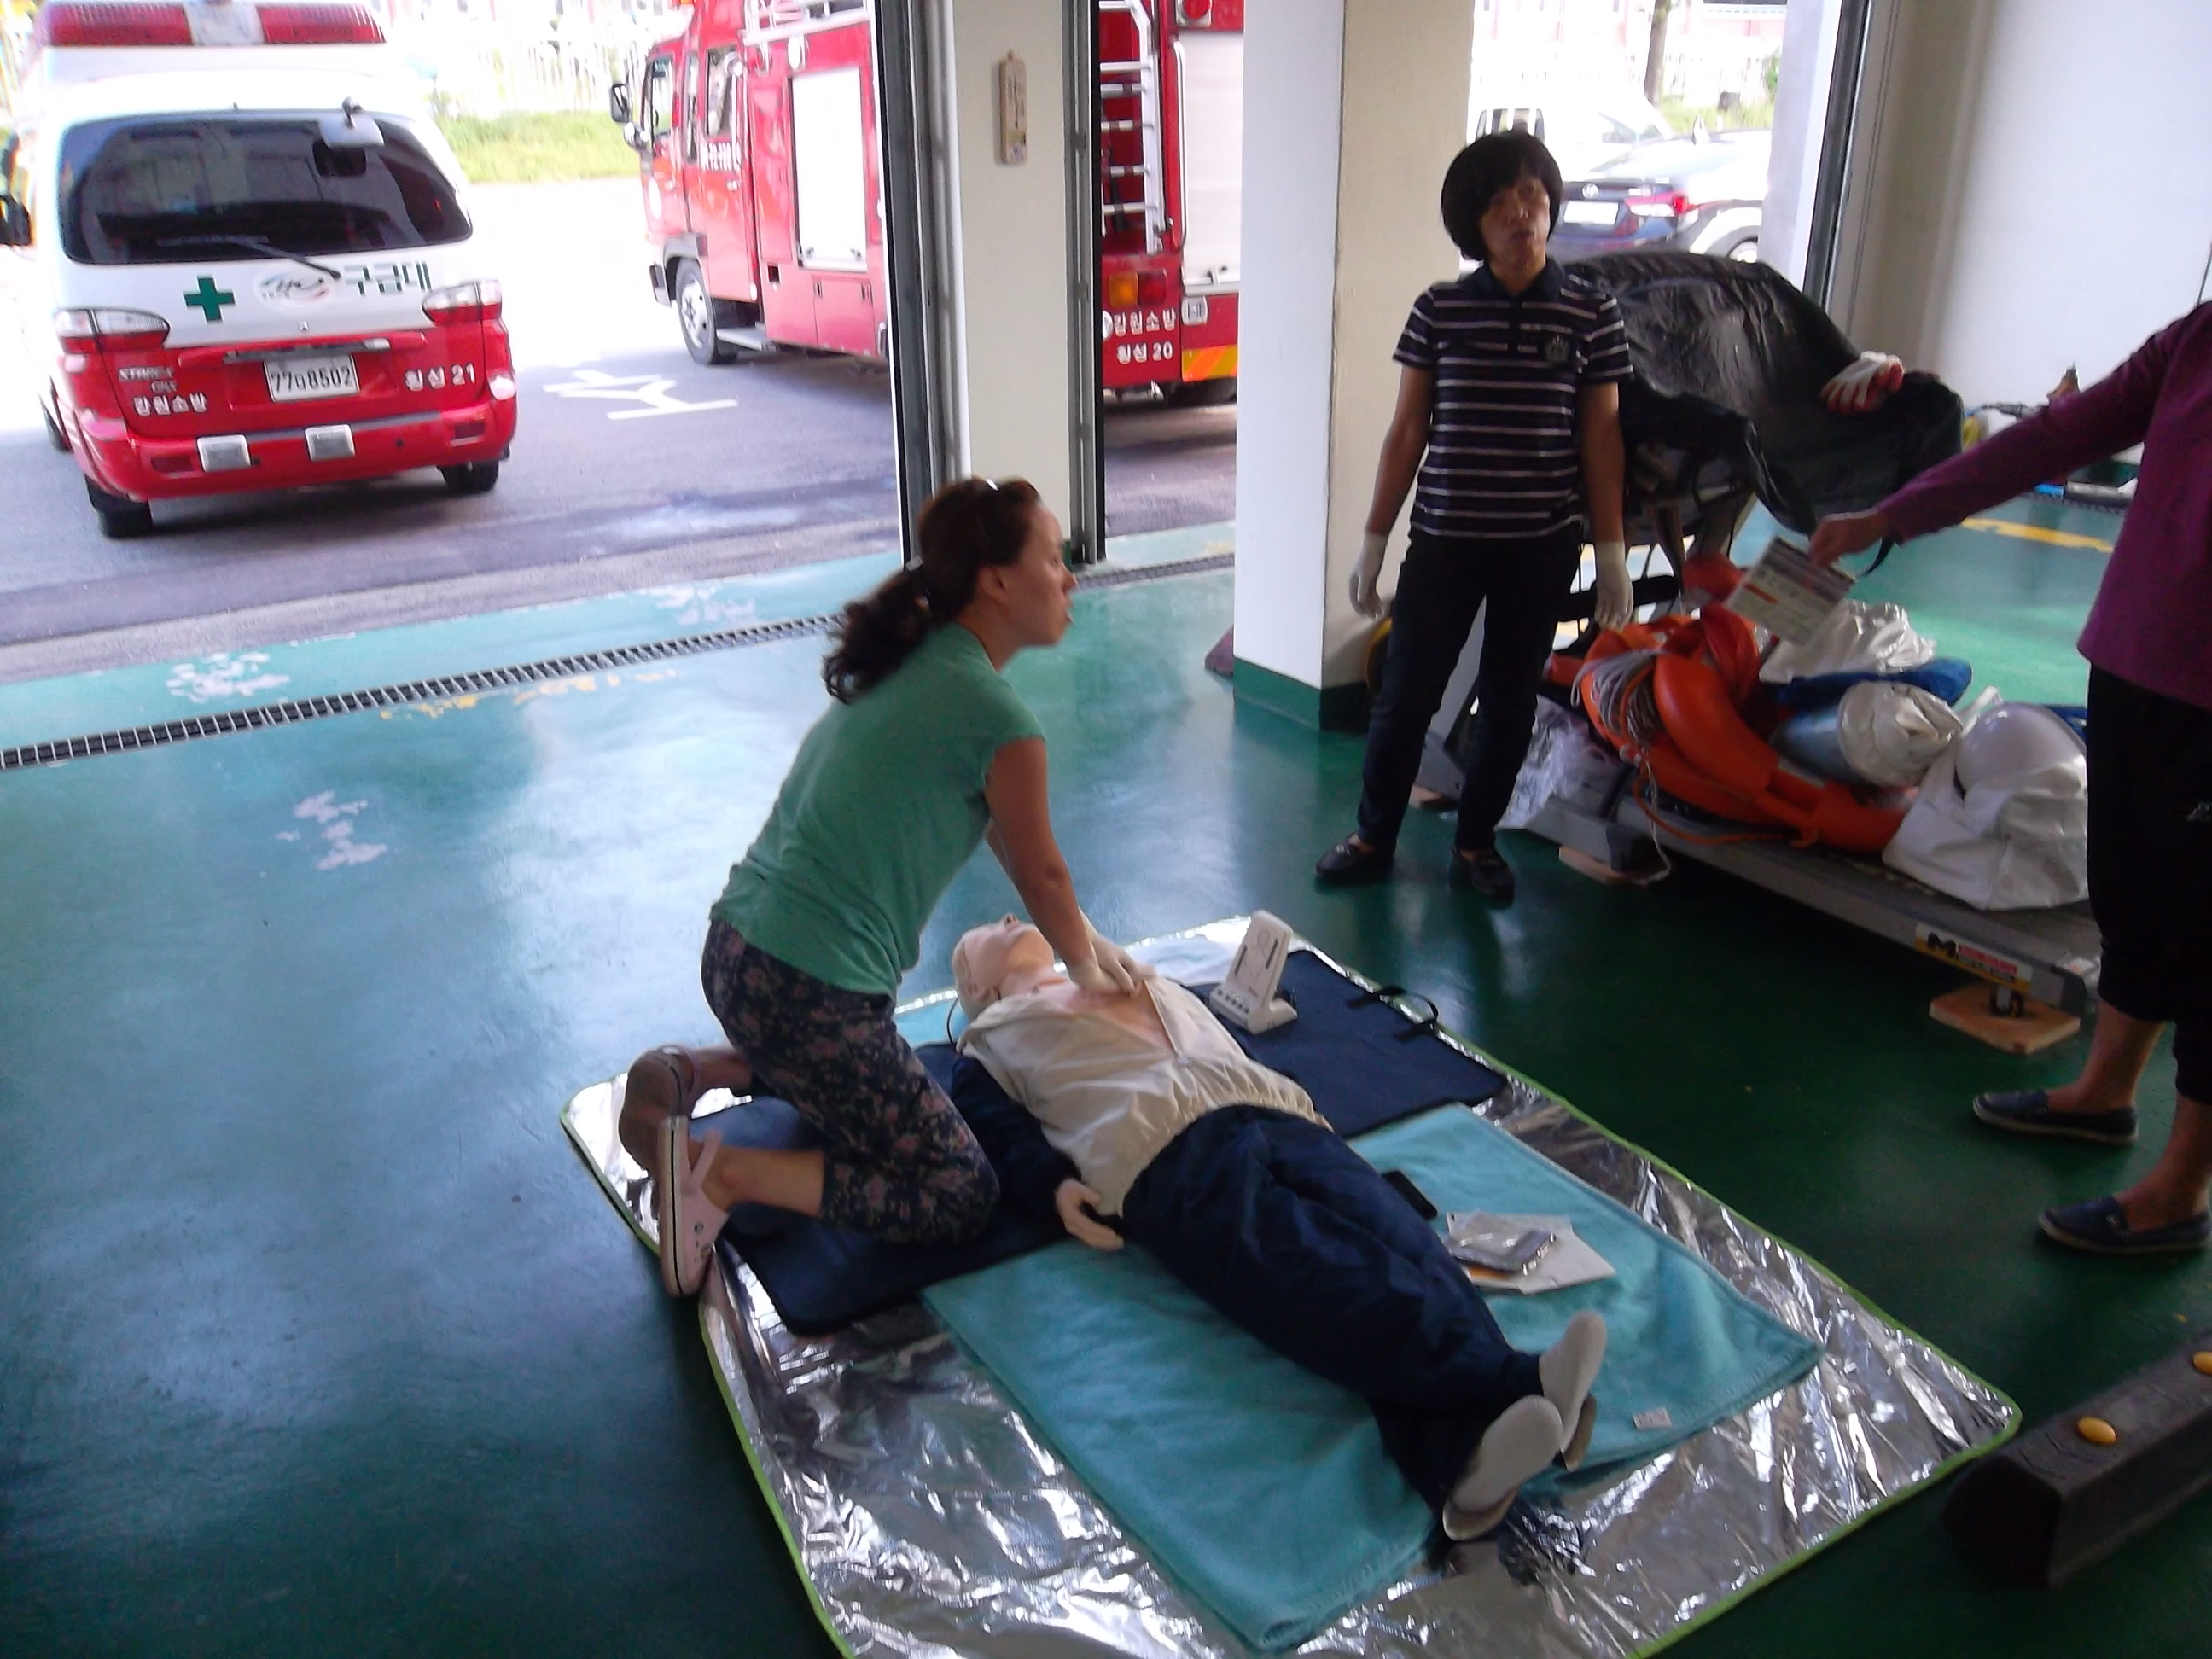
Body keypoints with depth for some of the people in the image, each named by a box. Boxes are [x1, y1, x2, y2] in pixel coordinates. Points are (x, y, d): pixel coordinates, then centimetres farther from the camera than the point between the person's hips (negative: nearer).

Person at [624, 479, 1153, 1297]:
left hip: (736, 950, 9)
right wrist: (1089, 971, 18)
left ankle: (689, 1073, 19)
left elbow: (997, 834, 20)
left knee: (874, 1075, 36)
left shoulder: (916, 660, 10)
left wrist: (1091, 940, 27)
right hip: (808, 988, -9)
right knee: (959, 1196, 3)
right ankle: (716, 1172, -6)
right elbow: (1042, 876, -1)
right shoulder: (998, 719, -17)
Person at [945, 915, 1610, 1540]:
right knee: (1322, 1280, -32)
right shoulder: (991, 1043, 30)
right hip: (1164, 1152, -4)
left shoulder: (1149, 984, 43)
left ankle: (1462, 1453, -51)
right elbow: (1000, 1136, 12)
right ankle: (1514, 1382, -54)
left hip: (1274, 1113, 5)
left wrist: (1308, 1113, 12)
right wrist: (1055, 1185, -11)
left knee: (1400, 1242, -27)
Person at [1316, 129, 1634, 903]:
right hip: (1444, 538, 0)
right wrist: (1374, 542, 2)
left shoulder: (1591, 311, -1)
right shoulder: (1439, 310, -2)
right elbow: (1407, 432, 2)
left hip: (1543, 546, 1)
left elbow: (1601, 440, 2)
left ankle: (1476, 842, 28)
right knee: (1406, 694, 5)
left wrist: (1612, 557, 1)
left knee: (1509, 701, 11)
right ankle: (1374, 837, 22)